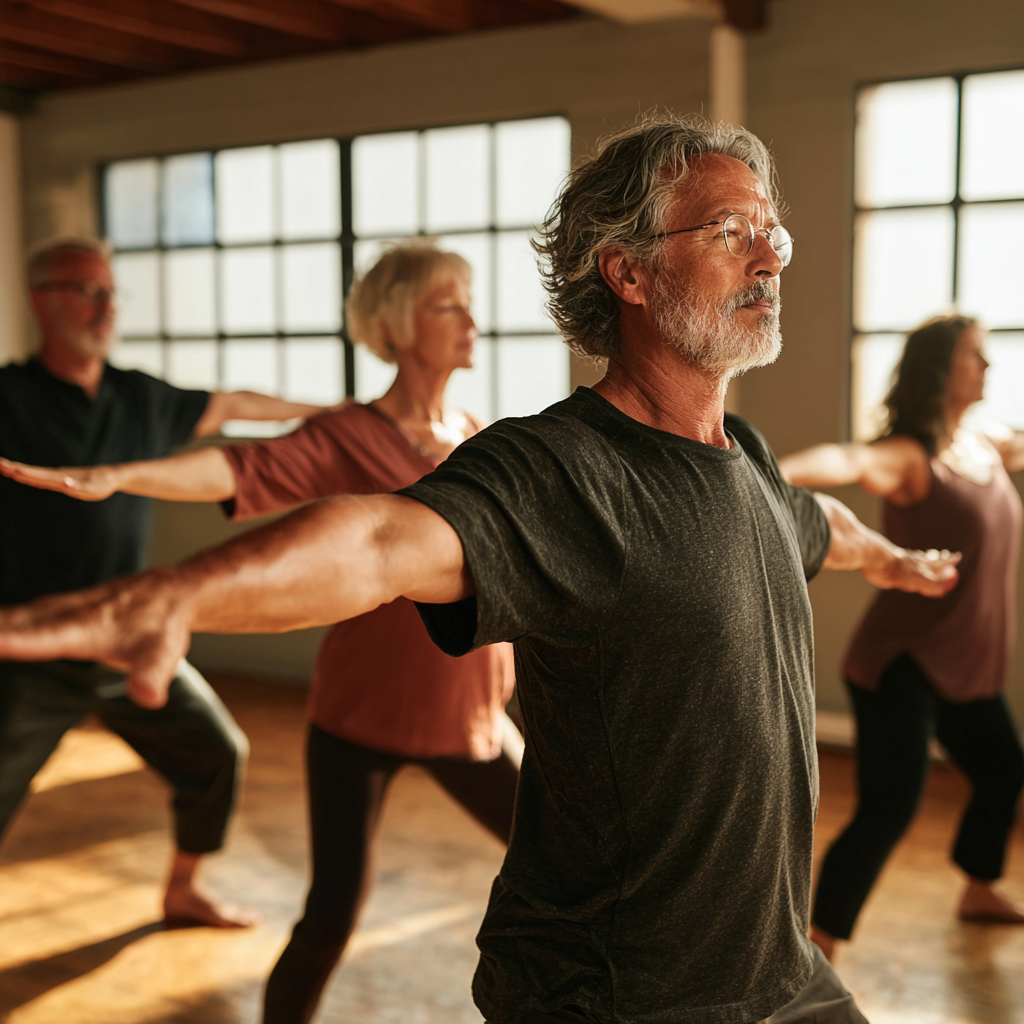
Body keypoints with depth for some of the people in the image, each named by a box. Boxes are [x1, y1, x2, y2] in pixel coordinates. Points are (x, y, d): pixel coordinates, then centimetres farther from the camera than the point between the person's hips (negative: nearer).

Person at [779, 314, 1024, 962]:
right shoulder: (910, 457, -20)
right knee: (890, 807, -16)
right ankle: (819, 945, -6)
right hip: (903, 663, -9)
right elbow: (846, 461, -41)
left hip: (966, 666, 9)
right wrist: (774, 472, -61)